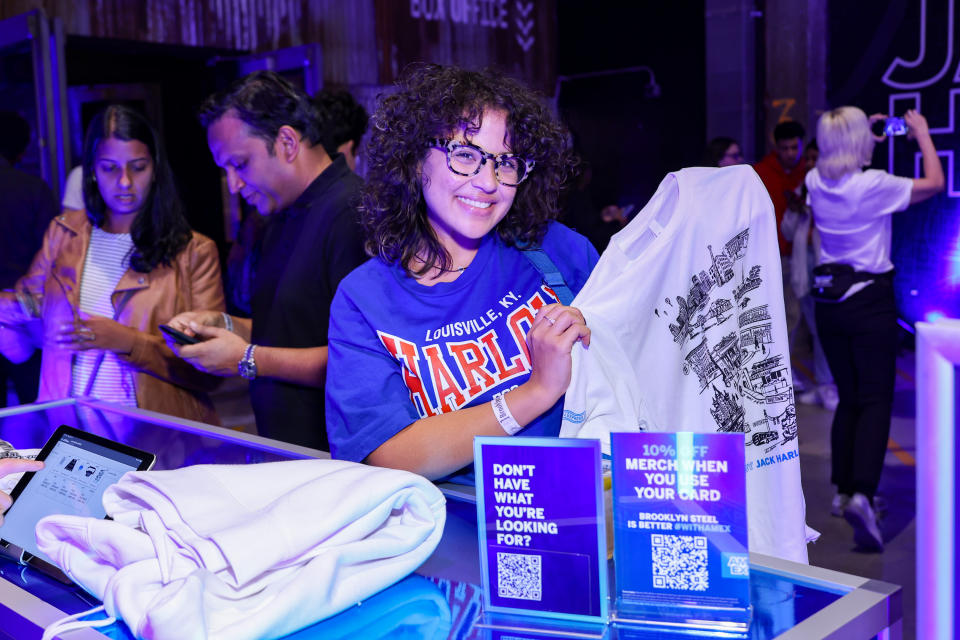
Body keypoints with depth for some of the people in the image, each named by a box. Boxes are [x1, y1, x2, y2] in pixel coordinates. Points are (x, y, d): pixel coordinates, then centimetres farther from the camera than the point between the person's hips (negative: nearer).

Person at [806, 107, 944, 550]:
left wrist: (866, 139, 29)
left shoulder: (816, 182, 2)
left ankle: (843, 489, 22)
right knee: (876, 400, -4)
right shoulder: (874, 185, -14)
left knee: (848, 398, 16)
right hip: (870, 300, -6)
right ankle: (862, 494, -19)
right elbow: (934, 183, -1)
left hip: (830, 301, 6)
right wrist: (922, 134, 11)